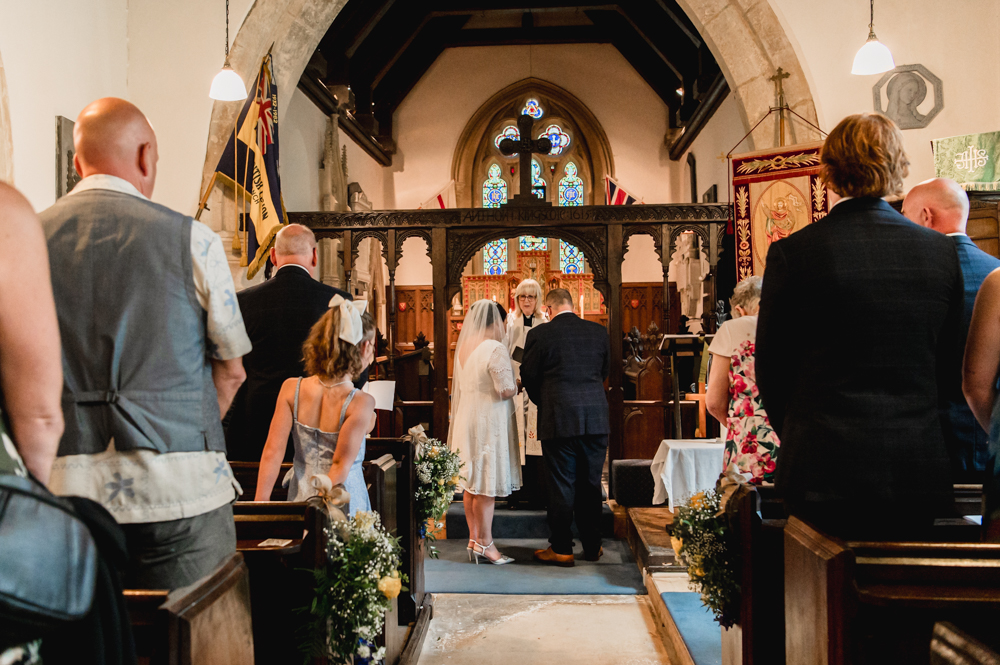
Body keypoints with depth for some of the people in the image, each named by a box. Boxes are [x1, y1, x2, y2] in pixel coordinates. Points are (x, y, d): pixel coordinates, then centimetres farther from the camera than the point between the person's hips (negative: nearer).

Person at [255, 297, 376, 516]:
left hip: (300, 500, 4)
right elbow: (341, 466, -12)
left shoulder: (291, 389, -2)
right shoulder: (360, 403, -13)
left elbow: (272, 452, -1)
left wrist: (260, 505, 4)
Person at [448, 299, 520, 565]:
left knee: (471, 483, 13)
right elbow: (507, 389, -20)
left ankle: (474, 538, 21)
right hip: (488, 422, -8)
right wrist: (515, 387, 0)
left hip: (466, 419, 8)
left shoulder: (463, 347, 8)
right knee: (487, 485, -2)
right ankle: (485, 543, 4)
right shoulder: (495, 348, -17)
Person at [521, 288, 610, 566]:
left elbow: (528, 376, 1)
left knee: (561, 486, 5)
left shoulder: (539, 334, -6)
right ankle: (592, 547, 22)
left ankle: (561, 549, 12)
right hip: (596, 419, 4)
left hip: (559, 419, -3)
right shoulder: (599, 331, 5)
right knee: (591, 484, 13)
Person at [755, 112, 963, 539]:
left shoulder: (793, 253, -9)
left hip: (826, 469, -3)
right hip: (919, 473, 3)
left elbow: (772, 367, -1)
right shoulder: (941, 252, 2)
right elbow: (947, 364, 9)